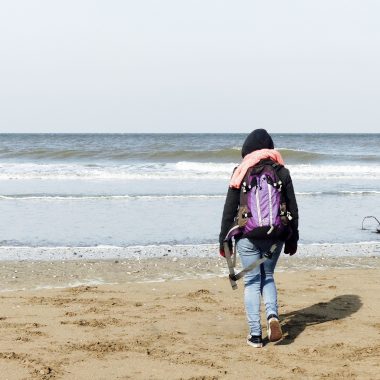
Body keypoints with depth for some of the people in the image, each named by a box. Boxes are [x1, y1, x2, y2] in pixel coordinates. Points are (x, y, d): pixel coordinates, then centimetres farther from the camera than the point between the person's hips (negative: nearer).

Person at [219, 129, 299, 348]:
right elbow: (293, 209, 4)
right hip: (276, 237, 2)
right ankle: (273, 315, -6)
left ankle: (255, 334, 3)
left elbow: (229, 209, -2)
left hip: (247, 236, -2)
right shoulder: (282, 173, 2)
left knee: (252, 281, 7)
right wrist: (292, 239, 13)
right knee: (268, 276, 20)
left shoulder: (241, 173, -3)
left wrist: (224, 240, 6)